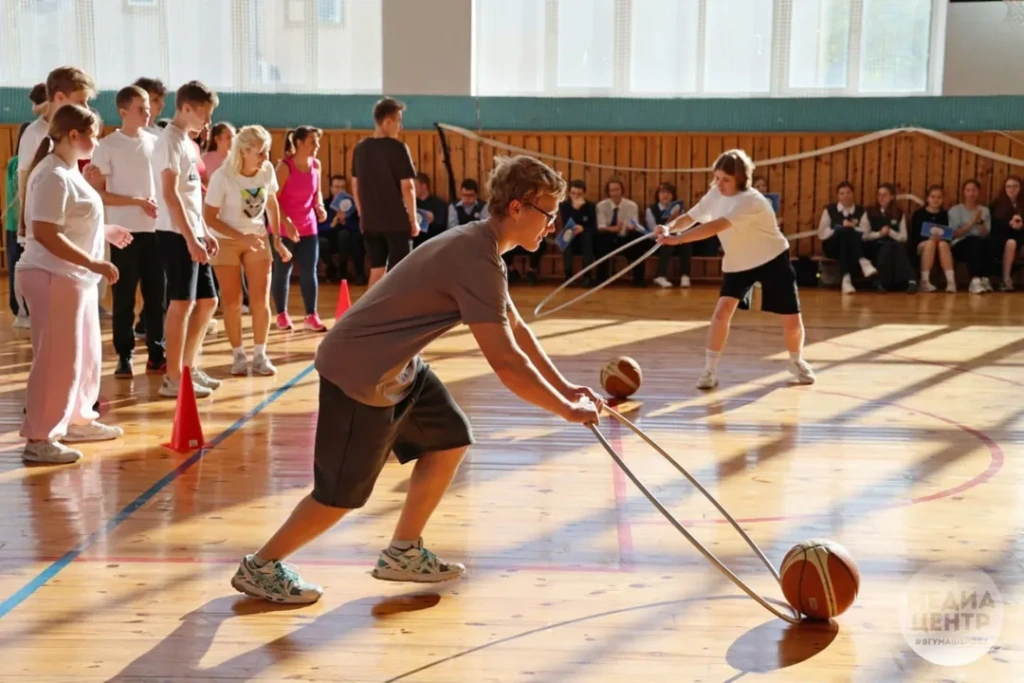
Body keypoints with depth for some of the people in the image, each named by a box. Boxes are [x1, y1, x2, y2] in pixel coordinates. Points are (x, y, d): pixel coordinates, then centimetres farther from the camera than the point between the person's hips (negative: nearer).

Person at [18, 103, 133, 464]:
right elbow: (45, 233, -26)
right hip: (53, 278, -10)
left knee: (85, 353, 19)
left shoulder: (69, 171, 13)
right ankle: (39, 440, 1)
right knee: (58, 359, -6)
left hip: (75, 278, 10)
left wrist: (105, 231, 16)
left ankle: (77, 420, 34)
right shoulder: (53, 175, -18)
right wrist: (94, 263, -26)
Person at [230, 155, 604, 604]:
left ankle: (403, 554, 22)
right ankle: (260, 567, 20)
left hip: (397, 366, 10)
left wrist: (564, 387, 11)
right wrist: (568, 410, -18)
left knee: (450, 440, 10)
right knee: (342, 494, 1)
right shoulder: (477, 262, -25)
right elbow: (506, 364, -28)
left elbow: (515, 328, 16)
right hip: (360, 374, -10)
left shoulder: (481, 247, 6)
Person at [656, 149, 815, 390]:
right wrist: (669, 227, -29)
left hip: (773, 260, -5)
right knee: (722, 311, -16)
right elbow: (690, 217, -6)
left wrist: (676, 239, -47)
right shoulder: (715, 194, -9)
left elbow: (716, 227, -42)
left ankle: (797, 362, 30)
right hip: (737, 263, 5)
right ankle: (709, 370, -7)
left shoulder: (749, 201, -31)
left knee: (792, 321, 0)